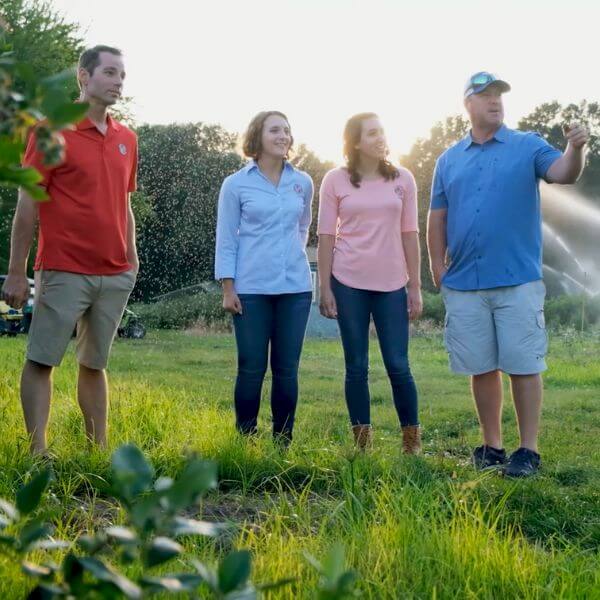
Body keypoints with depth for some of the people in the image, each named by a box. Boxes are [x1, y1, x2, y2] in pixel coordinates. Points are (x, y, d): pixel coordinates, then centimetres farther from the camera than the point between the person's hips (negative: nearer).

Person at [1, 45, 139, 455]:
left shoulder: (127, 139, 12)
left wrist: (132, 257, 11)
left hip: (115, 276, 5)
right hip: (64, 273, -5)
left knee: (95, 364, 11)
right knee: (42, 360, -2)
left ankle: (99, 449, 16)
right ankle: (38, 451, 2)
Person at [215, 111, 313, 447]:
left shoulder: (303, 183, 8)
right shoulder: (236, 185, 1)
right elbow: (226, 239, 1)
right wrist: (228, 289, -4)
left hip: (296, 288, 3)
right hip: (252, 290, -3)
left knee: (287, 369, 5)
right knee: (252, 369, -1)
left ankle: (283, 442, 14)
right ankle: (245, 440, 11)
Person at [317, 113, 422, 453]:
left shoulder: (403, 179, 5)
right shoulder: (336, 181, 1)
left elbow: (410, 235, 6)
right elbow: (326, 237, 2)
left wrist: (415, 287, 4)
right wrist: (324, 288, -3)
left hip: (391, 284, 1)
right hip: (349, 284, -1)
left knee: (398, 365, 1)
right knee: (357, 367, 5)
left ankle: (412, 442, 13)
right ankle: (362, 444, 13)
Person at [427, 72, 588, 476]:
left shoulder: (528, 146, 3)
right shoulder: (449, 160, 12)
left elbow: (564, 173, -14)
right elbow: (437, 218, 13)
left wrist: (576, 149, -35)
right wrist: (438, 267, 7)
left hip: (518, 280, -3)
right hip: (464, 285, 3)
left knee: (523, 367, -1)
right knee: (481, 368, 10)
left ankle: (529, 449, 8)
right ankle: (492, 446, 21)